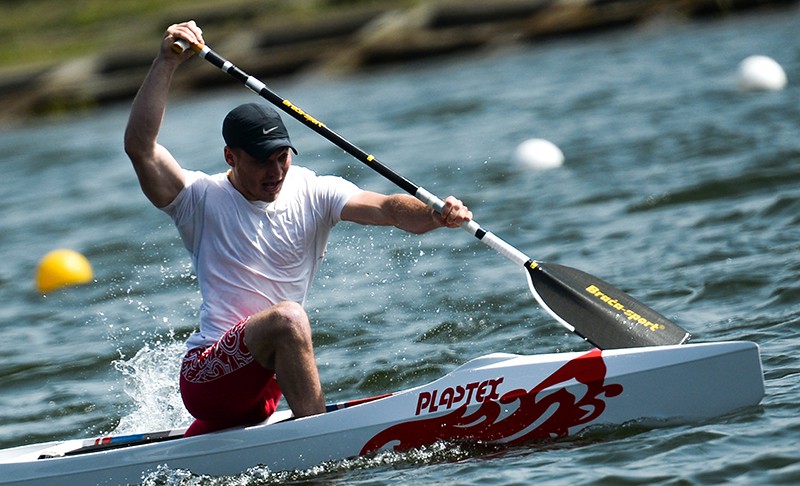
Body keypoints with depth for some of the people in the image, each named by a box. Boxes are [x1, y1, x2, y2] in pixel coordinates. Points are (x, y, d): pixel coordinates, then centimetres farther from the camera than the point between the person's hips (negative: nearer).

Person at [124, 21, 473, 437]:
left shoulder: (313, 195, 4)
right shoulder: (203, 200, -3)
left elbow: (387, 208, -11)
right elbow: (140, 147, -16)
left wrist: (436, 216, -32)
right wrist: (166, 63, -21)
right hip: (206, 377, -5)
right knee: (286, 317, -31)